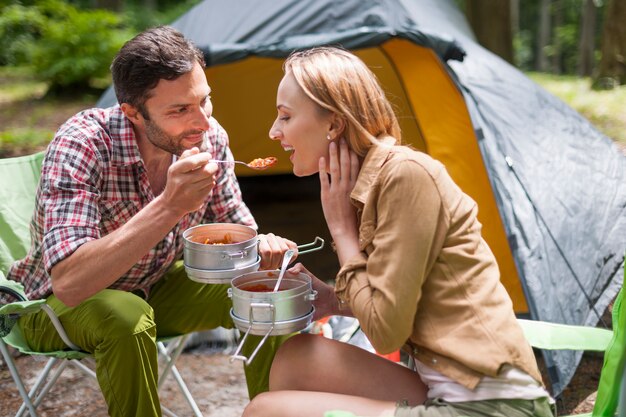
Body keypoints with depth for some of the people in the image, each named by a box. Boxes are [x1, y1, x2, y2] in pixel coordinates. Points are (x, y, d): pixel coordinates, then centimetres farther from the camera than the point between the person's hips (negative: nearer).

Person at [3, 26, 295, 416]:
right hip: (58, 304, -5)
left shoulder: (210, 138, -16)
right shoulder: (81, 145, -32)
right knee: (126, 317, -35)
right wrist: (170, 206, -48)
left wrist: (260, 246, -26)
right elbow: (68, 283, -42)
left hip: (154, 288, 5)